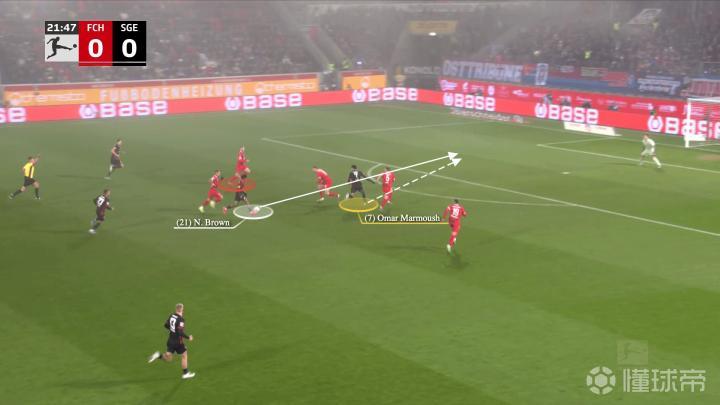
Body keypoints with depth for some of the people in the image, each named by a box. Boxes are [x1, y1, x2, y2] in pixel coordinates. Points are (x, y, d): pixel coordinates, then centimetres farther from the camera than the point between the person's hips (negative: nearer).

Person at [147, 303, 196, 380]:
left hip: (171, 340, 7)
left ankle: (159, 355, -12)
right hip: (178, 341, -7)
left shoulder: (171, 316, 1)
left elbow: (166, 325, 12)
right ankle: (185, 373, 18)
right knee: (184, 355, 11)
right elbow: (180, 332, -26)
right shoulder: (180, 320, -22)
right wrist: (188, 337, -14)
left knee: (168, 357, 15)